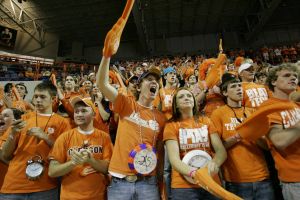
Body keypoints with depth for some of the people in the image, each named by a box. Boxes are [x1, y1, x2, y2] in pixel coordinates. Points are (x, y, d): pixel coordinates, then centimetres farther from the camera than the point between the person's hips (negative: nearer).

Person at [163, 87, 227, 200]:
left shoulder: (206, 121, 6)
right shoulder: (171, 125, -4)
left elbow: (221, 151, -1)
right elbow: (174, 160, -13)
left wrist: (215, 163, -22)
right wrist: (194, 173, -30)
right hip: (183, 186, -3)